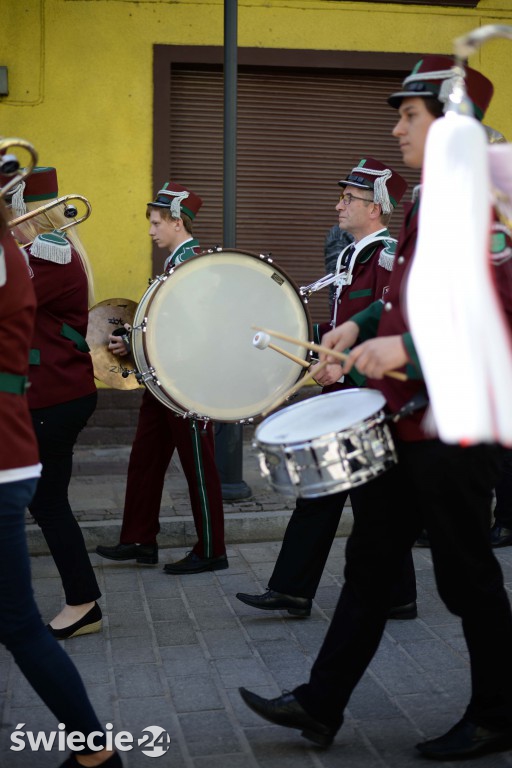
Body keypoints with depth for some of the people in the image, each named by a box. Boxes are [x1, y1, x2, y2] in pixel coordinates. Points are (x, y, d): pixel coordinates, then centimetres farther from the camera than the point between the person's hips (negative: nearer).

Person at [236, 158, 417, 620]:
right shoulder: (350, 254, 16)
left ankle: (398, 598, 17)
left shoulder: (389, 255, -13)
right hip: (342, 391, 9)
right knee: (320, 489, 9)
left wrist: (346, 364, -25)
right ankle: (291, 591, 15)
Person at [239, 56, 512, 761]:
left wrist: (409, 347, -28)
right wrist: (363, 325, 10)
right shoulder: (427, 205, 12)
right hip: (401, 422, 9)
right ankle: (320, 705, 24)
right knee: (370, 562, 14)